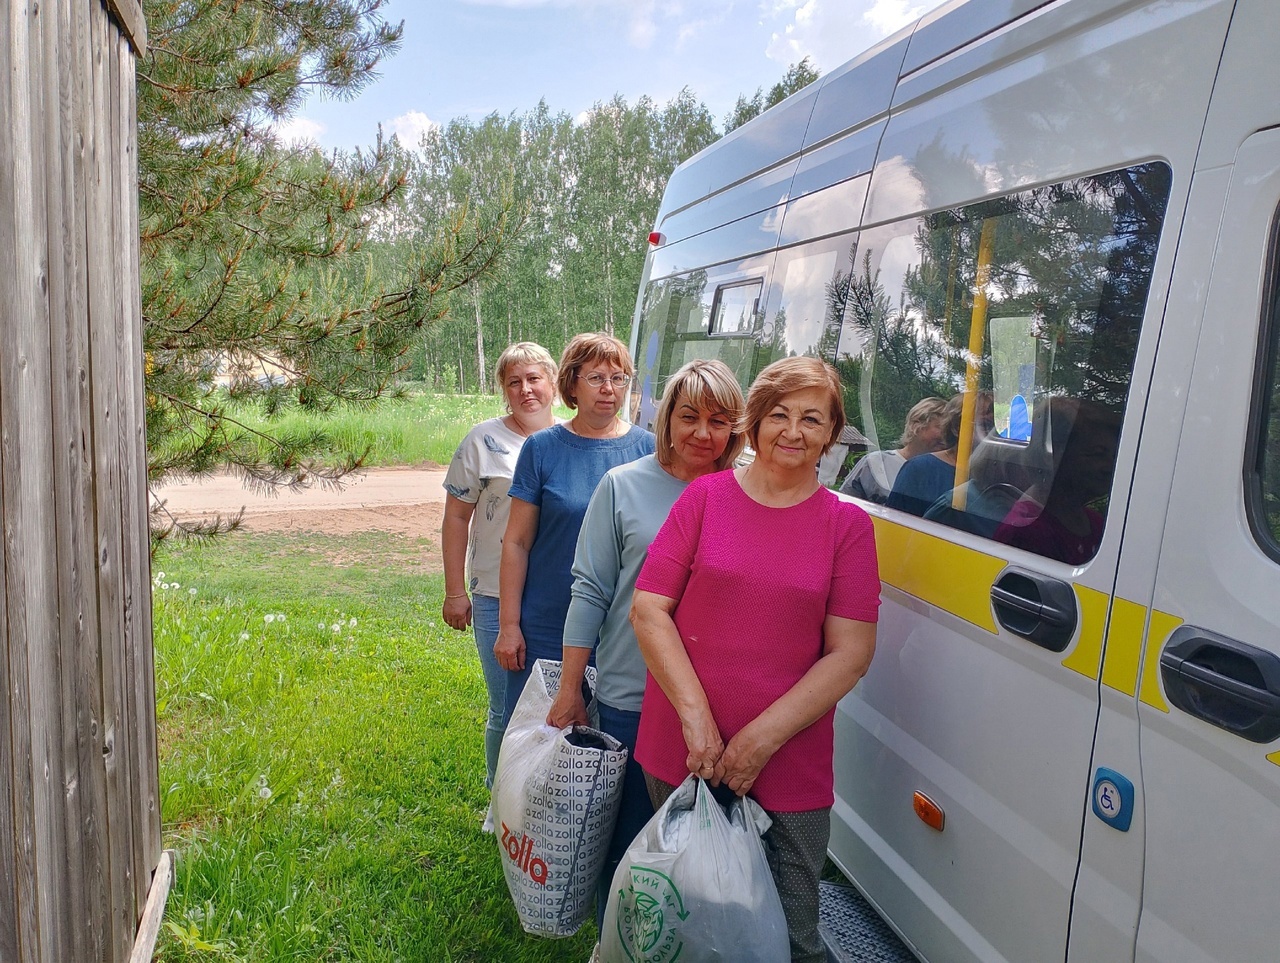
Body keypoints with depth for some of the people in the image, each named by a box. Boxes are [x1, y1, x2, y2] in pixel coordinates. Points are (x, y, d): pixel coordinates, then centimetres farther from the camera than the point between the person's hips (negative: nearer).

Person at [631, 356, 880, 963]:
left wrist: (762, 737, -12)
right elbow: (648, 610, -3)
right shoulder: (705, 496, 0)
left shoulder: (847, 525, -1)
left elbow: (851, 653, -5)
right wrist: (696, 716, -12)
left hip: (790, 772, -1)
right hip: (680, 755, 1)